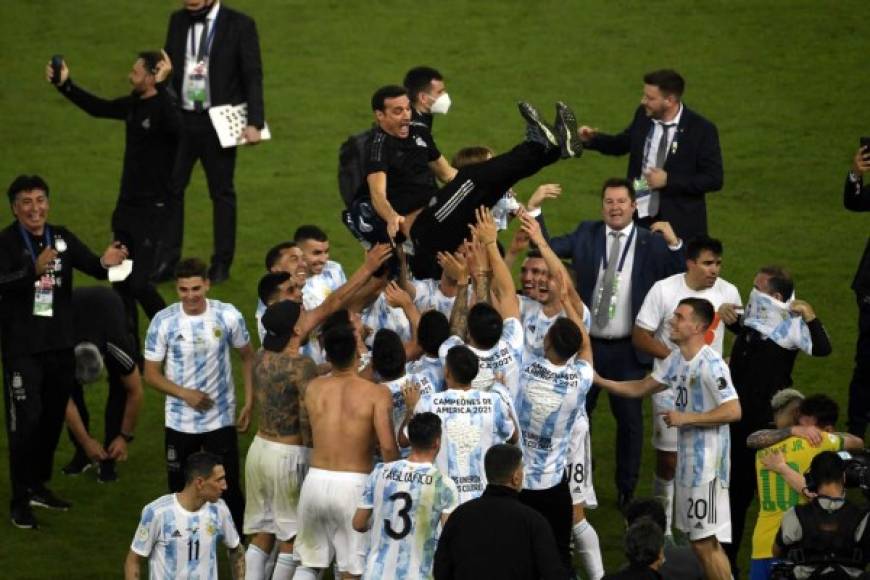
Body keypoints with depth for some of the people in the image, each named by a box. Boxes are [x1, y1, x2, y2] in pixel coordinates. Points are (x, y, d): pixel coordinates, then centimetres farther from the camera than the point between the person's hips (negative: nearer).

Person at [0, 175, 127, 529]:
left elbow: (91, 266, -5)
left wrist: (106, 262, -29)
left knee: (53, 419, 14)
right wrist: (35, 270, -46)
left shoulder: (61, 238, 4)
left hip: (60, 344, 6)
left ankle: (39, 486, 29)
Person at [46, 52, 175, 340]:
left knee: (139, 283, -12)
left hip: (152, 209, -9)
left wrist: (162, 86, -45)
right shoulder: (133, 105, 6)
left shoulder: (165, 107, -18)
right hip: (126, 207, 9)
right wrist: (65, 84, 16)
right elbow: (97, 107, 22)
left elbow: (176, 126, -42)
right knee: (121, 282, 11)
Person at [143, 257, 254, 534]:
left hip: (221, 420, 0)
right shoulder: (163, 322, -12)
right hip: (179, 423, 0)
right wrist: (185, 393, -19)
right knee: (180, 491, 12)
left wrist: (249, 402, -4)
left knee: (229, 488, 4)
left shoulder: (228, 316, -10)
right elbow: (151, 374, -5)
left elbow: (248, 357, 4)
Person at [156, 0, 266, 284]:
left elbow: (253, 76, -6)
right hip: (180, 119, 3)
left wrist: (254, 122, -12)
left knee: (222, 192, 5)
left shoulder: (239, 24, -5)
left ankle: (221, 264, 14)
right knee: (170, 188, 1)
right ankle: (167, 261, 8)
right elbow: (169, 67, 13)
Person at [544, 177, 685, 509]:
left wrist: (674, 244, -25)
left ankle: (626, 489, 22)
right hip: (588, 345, 1)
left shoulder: (652, 243, -3)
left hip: (628, 350, -1)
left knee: (629, 419, 8)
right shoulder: (586, 236, 3)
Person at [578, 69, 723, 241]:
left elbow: (714, 179, -13)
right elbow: (622, 143, 19)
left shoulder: (702, 130, -14)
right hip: (638, 218, 4)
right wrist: (593, 139, 0)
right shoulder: (643, 115, 0)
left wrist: (669, 180, -19)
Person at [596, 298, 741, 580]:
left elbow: (733, 411, -24)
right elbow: (639, 388, 19)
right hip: (688, 459, 9)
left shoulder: (710, 364, -19)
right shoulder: (676, 360, 10)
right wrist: (599, 381, 10)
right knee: (698, 539, 15)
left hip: (708, 463, -9)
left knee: (706, 541, -8)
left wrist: (685, 418, -20)